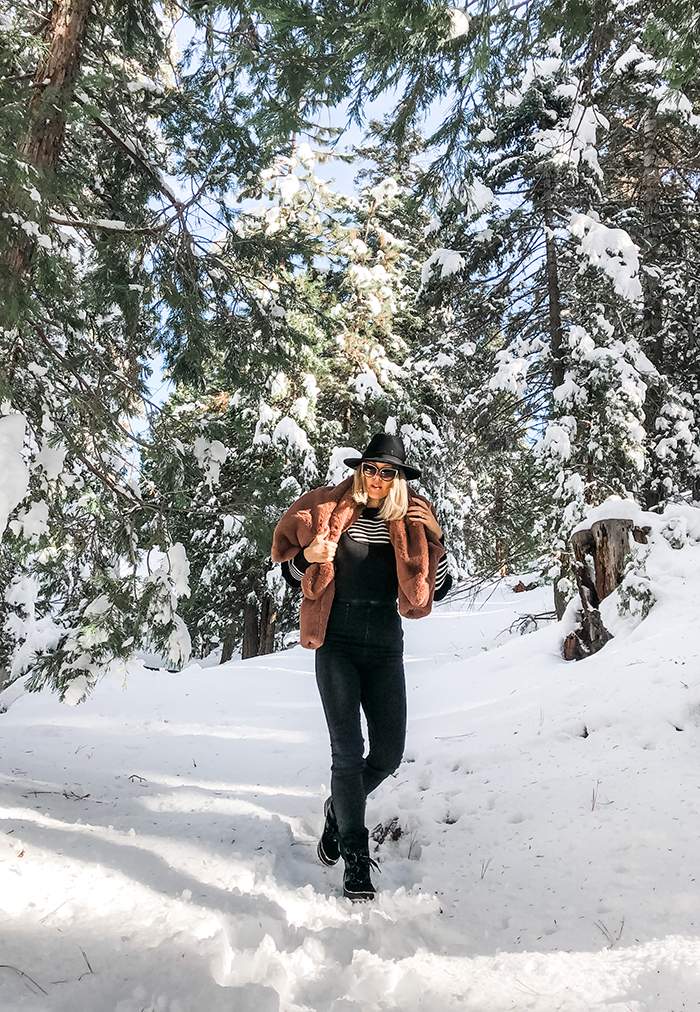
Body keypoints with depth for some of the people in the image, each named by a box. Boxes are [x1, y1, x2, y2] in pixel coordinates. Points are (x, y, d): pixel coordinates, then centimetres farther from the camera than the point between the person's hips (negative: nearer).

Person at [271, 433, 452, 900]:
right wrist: (309, 556, -18)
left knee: (389, 754, 5)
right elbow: (294, 573, 4)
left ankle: (340, 809, 35)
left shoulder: (411, 523, 3)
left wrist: (434, 541, -12)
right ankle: (355, 854, 14)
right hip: (337, 645, -2)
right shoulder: (330, 511, -2)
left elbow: (439, 587, 3)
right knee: (349, 753, -5)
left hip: (385, 648, 3)